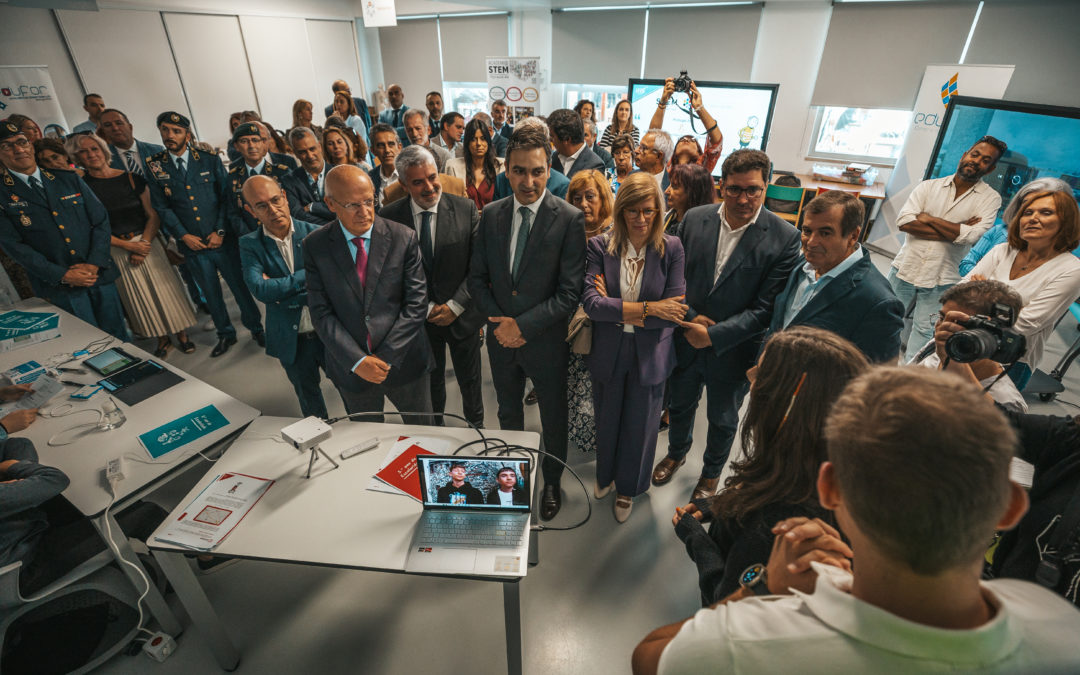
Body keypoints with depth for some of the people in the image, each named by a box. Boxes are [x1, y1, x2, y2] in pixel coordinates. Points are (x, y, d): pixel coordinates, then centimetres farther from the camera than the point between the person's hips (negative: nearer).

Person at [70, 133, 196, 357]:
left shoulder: (131, 178, 1)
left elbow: (153, 216, -1)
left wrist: (143, 244, -12)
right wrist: (128, 246, -12)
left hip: (147, 242, 0)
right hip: (115, 251, 0)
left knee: (164, 288, 5)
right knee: (138, 297, 8)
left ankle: (181, 334, 19)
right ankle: (162, 340, 21)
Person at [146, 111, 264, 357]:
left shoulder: (209, 159, 1)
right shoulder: (155, 166, 3)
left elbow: (226, 196, -1)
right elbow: (162, 207, 4)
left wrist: (220, 231, -9)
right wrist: (183, 235, -7)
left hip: (222, 239, -1)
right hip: (192, 244, 2)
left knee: (240, 285, 5)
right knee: (211, 293, 12)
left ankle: (256, 328, 23)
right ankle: (225, 334, 28)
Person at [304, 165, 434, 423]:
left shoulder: (404, 237, -9)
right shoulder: (315, 246, -5)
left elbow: (417, 303, -10)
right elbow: (321, 313, -6)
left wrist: (386, 356, -15)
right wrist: (357, 361, -16)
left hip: (403, 361, -1)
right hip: (350, 369, 1)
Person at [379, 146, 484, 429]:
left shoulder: (465, 209, -10)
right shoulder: (389, 217, -9)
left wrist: (455, 306, -15)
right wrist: (426, 308, -12)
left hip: (462, 315, 0)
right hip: (420, 318, 1)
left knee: (470, 381, 18)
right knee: (431, 381, 21)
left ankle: (476, 427, 44)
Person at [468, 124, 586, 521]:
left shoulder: (569, 219, -15)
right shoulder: (491, 215, -2)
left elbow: (570, 292, -17)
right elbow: (477, 277, 3)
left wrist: (523, 325, -20)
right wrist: (497, 320, -11)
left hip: (546, 340, -3)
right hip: (501, 339, 4)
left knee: (553, 419, 16)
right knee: (508, 414, 24)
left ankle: (551, 483, 42)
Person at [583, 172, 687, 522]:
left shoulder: (671, 248, -10)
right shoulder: (600, 246, -10)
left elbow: (674, 310, -15)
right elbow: (590, 302, -21)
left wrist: (616, 310, -20)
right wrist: (646, 309, -25)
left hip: (650, 355, 0)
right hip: (607, 352, 1)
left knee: (639, 425, 17)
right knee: (607, 421, 21)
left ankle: (628, 488, 46)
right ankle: (605, 474, 52)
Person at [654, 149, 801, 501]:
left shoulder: (785, 238, -16)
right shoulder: (694, 219, -7)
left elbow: (765, 309, -17)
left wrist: (713, 335, -22)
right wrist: (689, 317, -15)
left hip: (733, 351, -2)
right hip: (686, 341, 3)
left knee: (723, 420, 21)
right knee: (680, 406, 24)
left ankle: (712, 472, 50)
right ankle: (676, 453, 55)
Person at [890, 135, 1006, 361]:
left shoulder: (990, 198, 1)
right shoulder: (929, 186, 3)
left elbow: (970, 236, -16)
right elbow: (904, 221, -13)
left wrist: (928, 218, -11)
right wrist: (955, 232, -15)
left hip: (940, 281, -1)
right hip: (905, 268, 1)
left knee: (924, 330, 8)